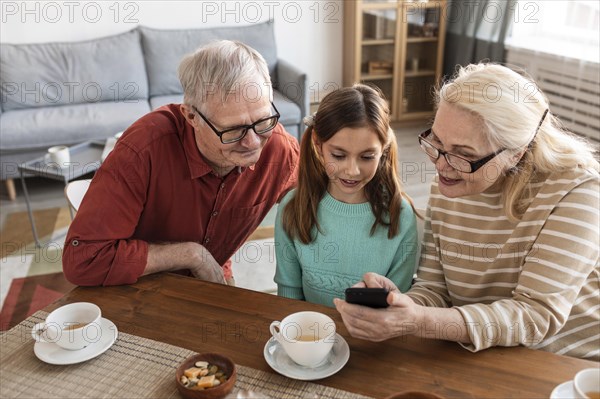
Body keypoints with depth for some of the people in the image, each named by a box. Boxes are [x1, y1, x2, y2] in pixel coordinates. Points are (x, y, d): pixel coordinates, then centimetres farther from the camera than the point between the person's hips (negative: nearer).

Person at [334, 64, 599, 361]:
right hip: (476, 363, 4)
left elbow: (538, 314, -22)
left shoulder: (573, 190, -17)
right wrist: (398, 304, -24)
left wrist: (419, 323, -33)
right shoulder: (445, 188, -4)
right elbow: (433, 289, -1)